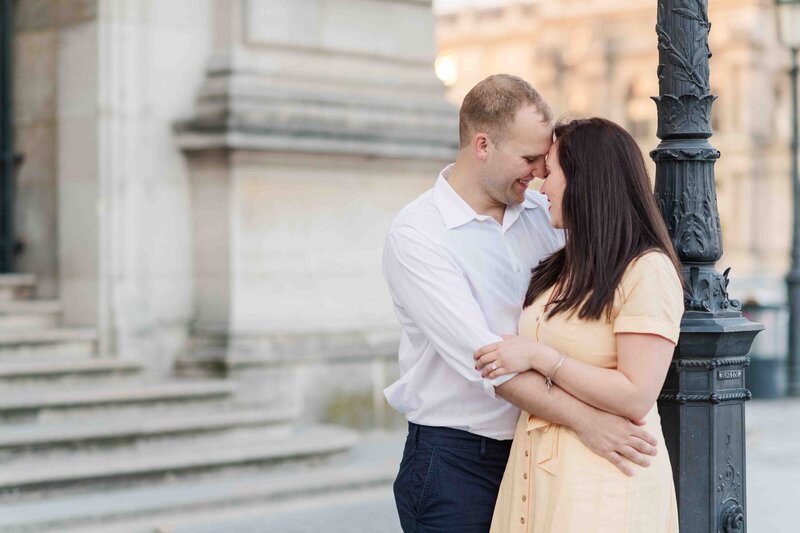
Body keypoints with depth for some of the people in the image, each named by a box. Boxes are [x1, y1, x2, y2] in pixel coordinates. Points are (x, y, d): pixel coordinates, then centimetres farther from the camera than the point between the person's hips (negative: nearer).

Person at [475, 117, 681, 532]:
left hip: (603, 485, -7)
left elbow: (636, 398, -19)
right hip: (536, 473, 8)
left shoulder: (646, 271, -11)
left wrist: (539, 356, -18)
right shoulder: (557, 270, 14)